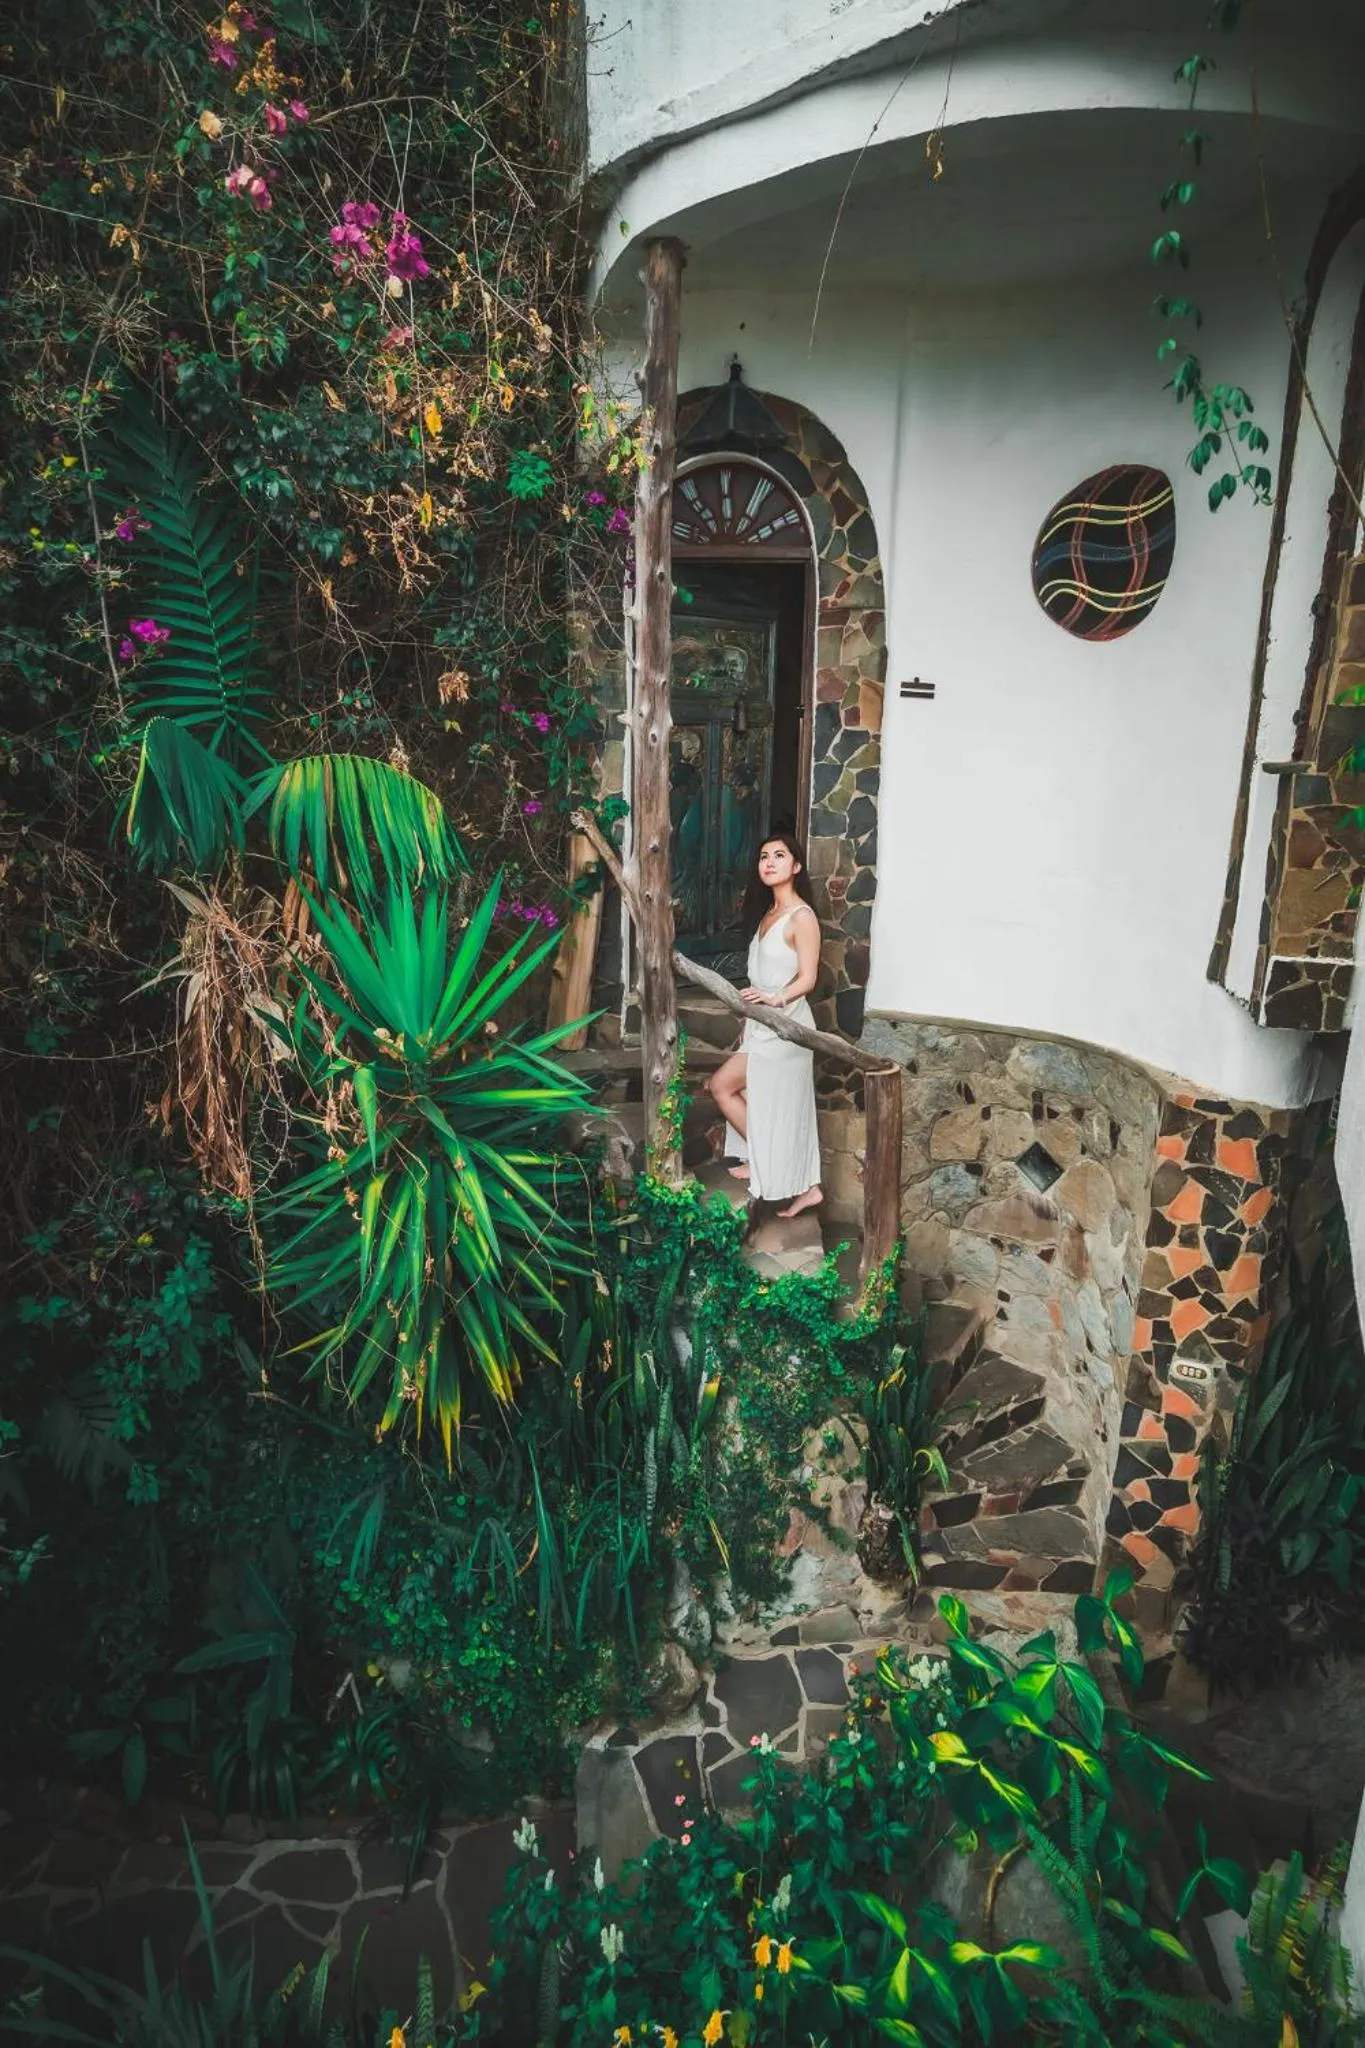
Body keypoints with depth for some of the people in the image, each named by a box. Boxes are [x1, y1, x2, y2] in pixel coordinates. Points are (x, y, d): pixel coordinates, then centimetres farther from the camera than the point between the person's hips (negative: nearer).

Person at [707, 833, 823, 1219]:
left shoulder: (801, 916, -13)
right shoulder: (768, 913, 13)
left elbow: (807, 978, -16)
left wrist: (775, 999, -33)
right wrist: (748, 1024, 18)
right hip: (763, 1026, 9)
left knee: (721, 1085, -7)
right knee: (777, 1108, 11)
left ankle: (763, 1162, 8)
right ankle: (806, 1188, 19)